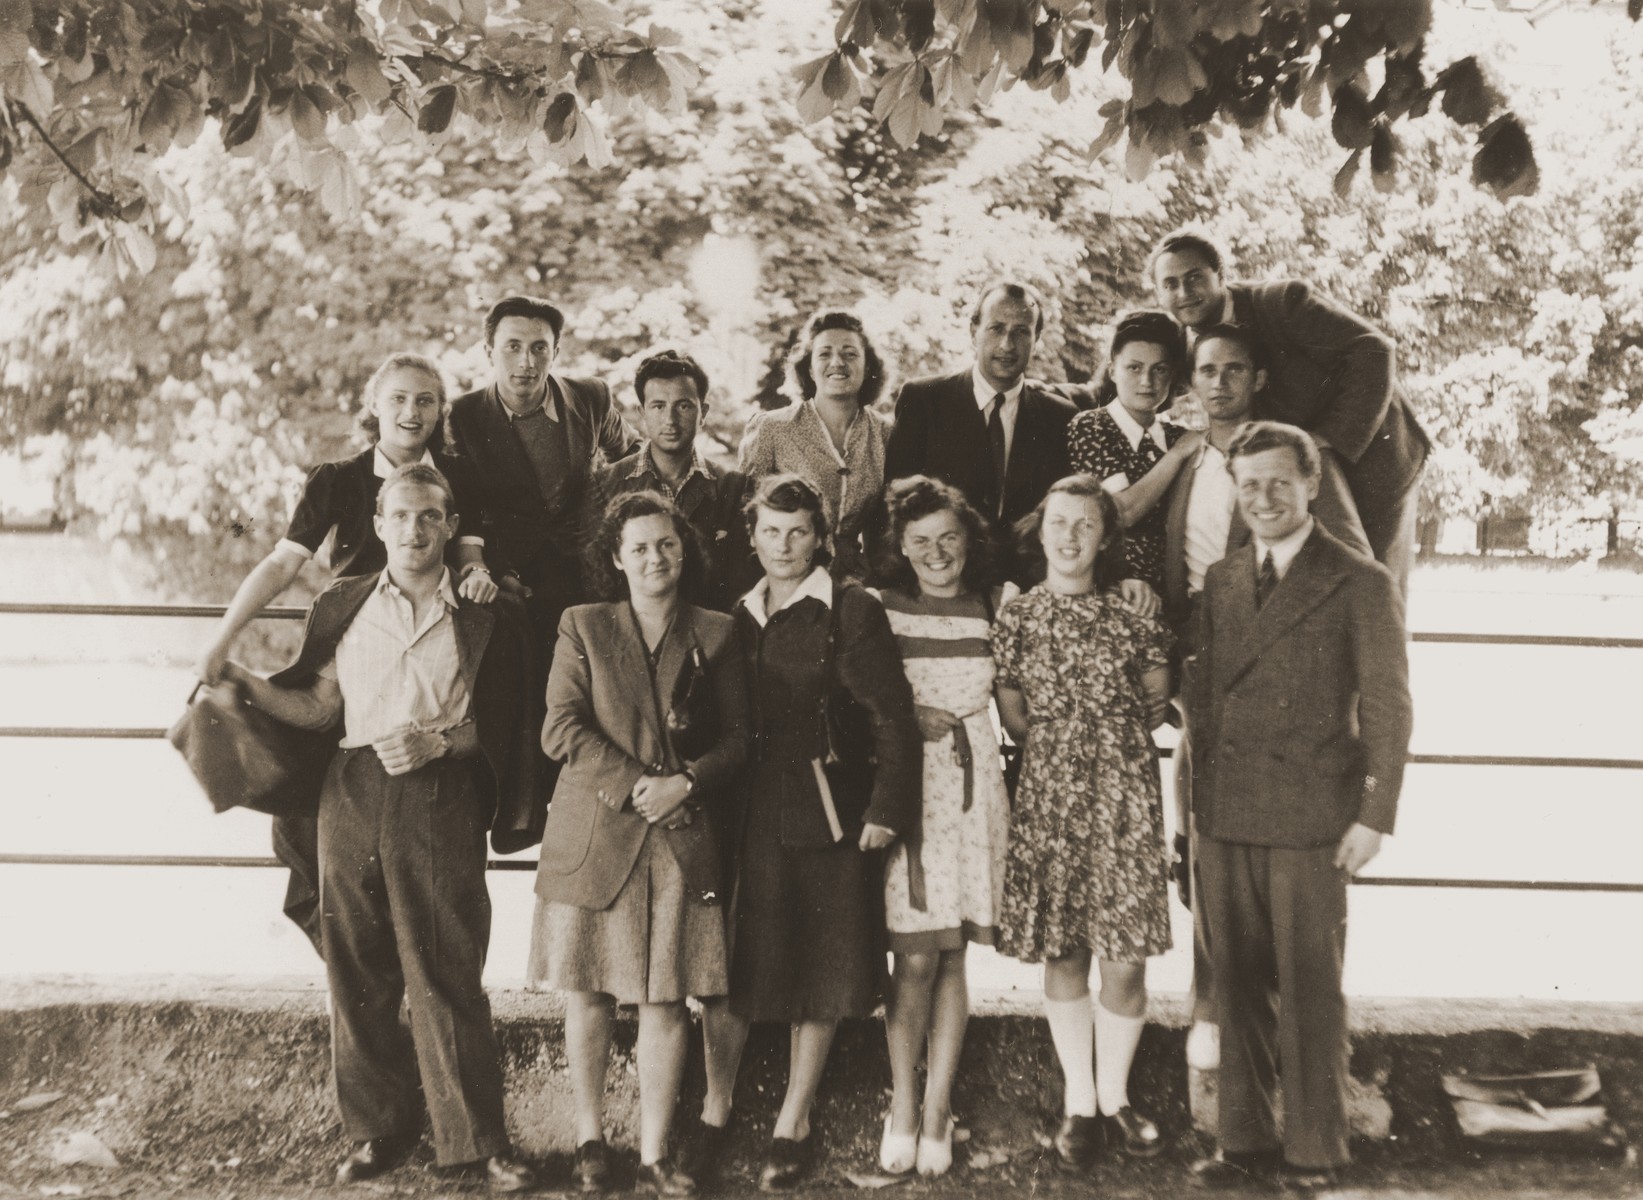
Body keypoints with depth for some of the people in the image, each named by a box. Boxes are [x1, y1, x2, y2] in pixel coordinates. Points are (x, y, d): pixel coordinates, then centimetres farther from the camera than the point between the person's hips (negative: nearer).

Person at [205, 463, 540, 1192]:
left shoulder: (483, 616, 5)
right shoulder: (344, 605, 12)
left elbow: (500, 727, 5)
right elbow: (319, 708, 9)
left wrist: (437, 741, -10)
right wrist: (242, 681, -2)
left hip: (442, 804, -3)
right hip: (354, 798, 3)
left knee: (445, 975, -2)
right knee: (357, 974, 6)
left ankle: (479, 1142, 8)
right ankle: (379, 1131, 21)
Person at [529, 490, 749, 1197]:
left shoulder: (715, 635, 9)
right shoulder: (583, 626, 6)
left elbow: (736, 736, 7)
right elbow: (562, 728, -4)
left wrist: (687, 782, -11)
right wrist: (636, 784, -12)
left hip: (680, 841, 1)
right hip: (593, 838, 0)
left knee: (666, 1001, 1)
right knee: (588, 994, 6)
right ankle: (590, 1138, 22)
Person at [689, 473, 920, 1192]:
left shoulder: (852, 611, -5)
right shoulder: (735, 618, 10)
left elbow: (894, 720, -9)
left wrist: (886, 809, -14)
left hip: (828, 815, -3)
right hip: (746, 814, 4)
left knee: (819, 972, 6)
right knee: (732, 968, 7)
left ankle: (793, 1127, 20)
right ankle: (714, 1111, 23)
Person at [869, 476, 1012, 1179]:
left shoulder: (997, 607, 7)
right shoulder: (879, 609, 1)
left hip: (973, 787, 2)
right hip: (903, 789, -2)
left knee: (952, 956, 5)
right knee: (916, 956, -4)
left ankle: (937, 1108, 14)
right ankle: (902, 1107, 11)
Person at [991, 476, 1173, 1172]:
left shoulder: (1134, 613, 1)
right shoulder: (1016, 617, 2)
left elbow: (1156, 703, 14)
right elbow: (1014, 717, 8)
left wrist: (1111, 739, 9)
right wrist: (1061, 748, 6)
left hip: (1125, 798, 0)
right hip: (1049, 799, 0)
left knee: (1125, 959, 0)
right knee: (1062, 956, 6)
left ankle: (1114, 1098, 19)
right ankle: (1078, 1103, 20)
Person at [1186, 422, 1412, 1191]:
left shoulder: (1361, 585, -2)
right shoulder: (1219, 581, 12)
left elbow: (1388, 710, -3)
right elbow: (1203, 694, 13)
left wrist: (1375, 817, -8)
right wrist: (1200, 796, 7)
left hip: (1310, 823, -4)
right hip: (1225, 819, 4)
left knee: (1309, 991, 4)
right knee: (1237, 986, 10)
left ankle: (1312, 1151, 18)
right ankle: (1244, 1140, 23)